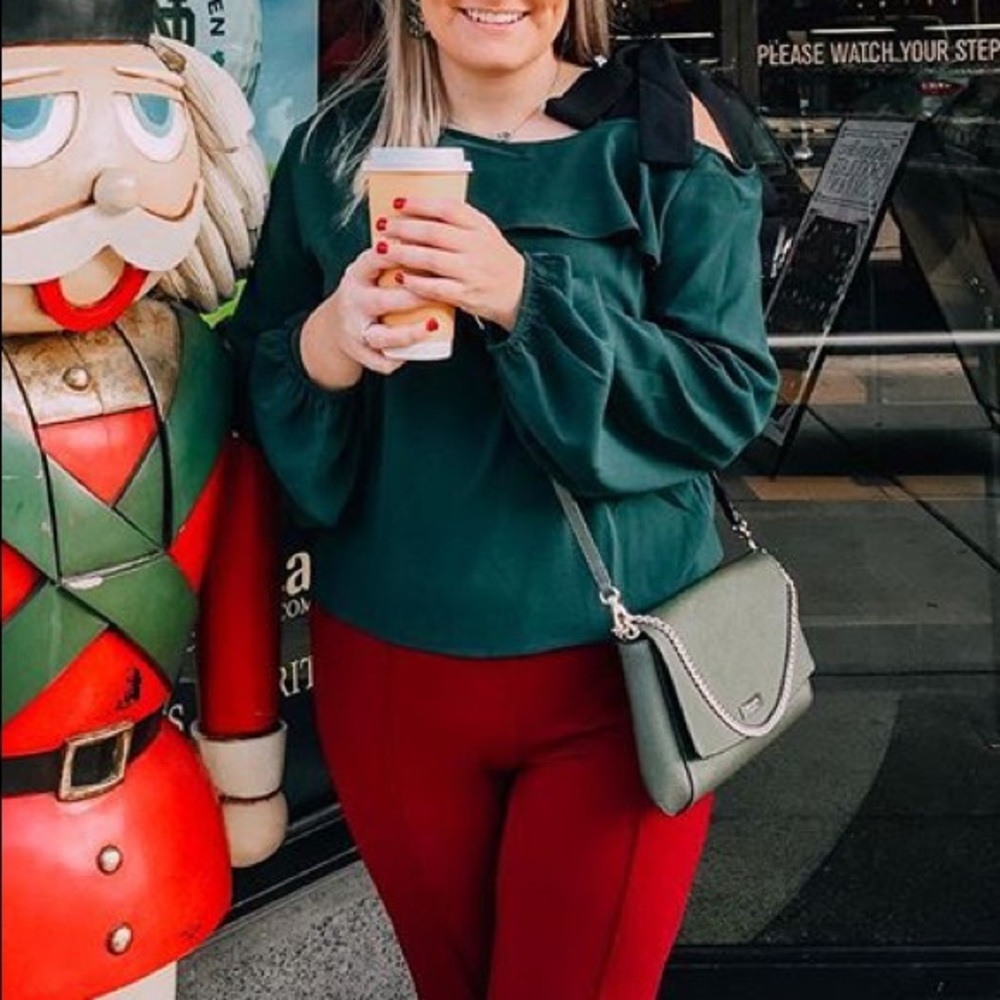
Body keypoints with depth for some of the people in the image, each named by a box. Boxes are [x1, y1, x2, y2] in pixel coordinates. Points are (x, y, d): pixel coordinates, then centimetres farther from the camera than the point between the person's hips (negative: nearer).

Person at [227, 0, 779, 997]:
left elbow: (730, 394, -11)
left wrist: (531, 301, -24)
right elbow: (253, 387, 4)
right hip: (385, 663, 3)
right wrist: (327, 346, -18)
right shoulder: (334, 147, 3)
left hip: (614, 663, -2)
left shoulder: (658, 136, -5)